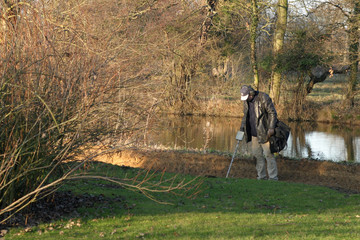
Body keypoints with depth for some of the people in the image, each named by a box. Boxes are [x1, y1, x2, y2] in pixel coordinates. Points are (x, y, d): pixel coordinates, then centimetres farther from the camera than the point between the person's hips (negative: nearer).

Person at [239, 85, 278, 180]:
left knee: (269, 155, -7)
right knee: (257, 155, 10)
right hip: (254, 134, 7)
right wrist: (242, 128, 15)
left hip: (265, 132, -7)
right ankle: (261, 177, 18)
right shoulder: (246, 101, 9)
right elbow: (245, 115, 23)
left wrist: (271, 128, -19)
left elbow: (272, 113, -13)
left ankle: (273, 178, -3)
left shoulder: (263, 98, -13)